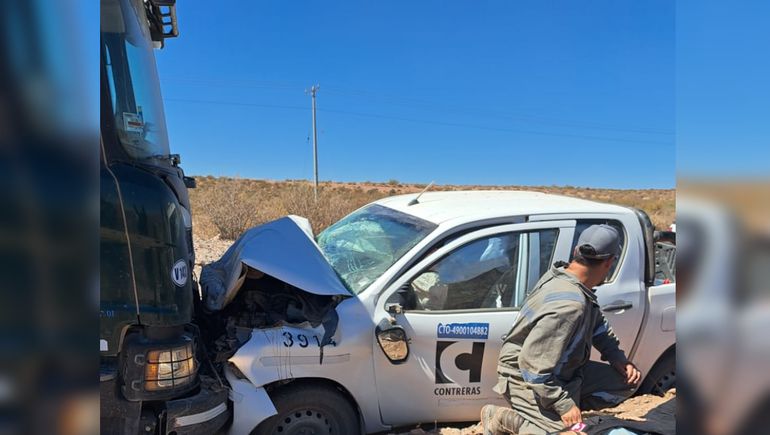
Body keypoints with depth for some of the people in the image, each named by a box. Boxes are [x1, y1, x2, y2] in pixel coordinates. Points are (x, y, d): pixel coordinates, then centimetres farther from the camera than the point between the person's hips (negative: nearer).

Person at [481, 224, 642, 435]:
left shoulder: (564, 275, -3)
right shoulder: (569, 305, -33)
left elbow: (598, 324, 18)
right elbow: (531, 364, -32)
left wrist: (619, 359, 7)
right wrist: (564, 405, -22)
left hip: (563, 371, 9)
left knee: (627, 380, 8)